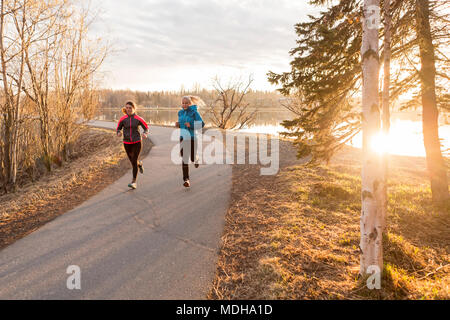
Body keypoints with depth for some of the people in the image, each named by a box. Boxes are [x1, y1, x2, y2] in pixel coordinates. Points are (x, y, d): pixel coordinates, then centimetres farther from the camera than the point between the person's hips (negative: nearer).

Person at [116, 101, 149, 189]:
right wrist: (119, 133, -14)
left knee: (134, 161, -11)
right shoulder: (123, 119, -2)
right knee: (132, 161, 14)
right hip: (127, 143, 3)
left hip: (137, 143, -3)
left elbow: (146, 127, 4)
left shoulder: (138, 119, -6)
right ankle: (139, 164, 51)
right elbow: (119, 128, 10)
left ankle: (134, 182, -7)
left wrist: (145, 134, -17)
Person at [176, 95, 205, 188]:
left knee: (193, 158, 7)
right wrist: (178, 124, 2)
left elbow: (202, 124, -9)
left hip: (192, 137, -3)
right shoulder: (180, 113, 10)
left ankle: (196, 159, 47)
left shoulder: (194, 112, -5)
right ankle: (186, 179, -3)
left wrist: (191, 124, -22)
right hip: (183, 138, 3)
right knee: (184, 158, -7)